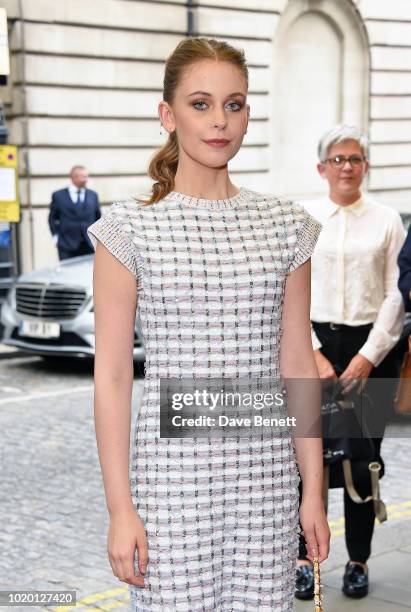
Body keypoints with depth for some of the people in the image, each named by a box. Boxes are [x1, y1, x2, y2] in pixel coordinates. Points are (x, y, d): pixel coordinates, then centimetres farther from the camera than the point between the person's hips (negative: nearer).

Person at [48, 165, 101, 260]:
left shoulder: (93, 195, 11)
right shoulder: (58, 195, 4)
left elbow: (98, 217, 16)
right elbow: (52, 218, 9)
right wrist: (56, 237, 0)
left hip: (89, 244, 2)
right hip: (67, 245, -2)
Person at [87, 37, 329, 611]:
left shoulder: (286, 225, 5)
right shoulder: (131, 228, -4)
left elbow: (298, 365, 8)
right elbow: (112, 377, -4)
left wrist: (313, 490, 7)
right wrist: (120, 509, -7)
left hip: (265, 476, 3)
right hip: (172, 472, -2)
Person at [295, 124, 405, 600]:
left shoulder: (387, 220, 3)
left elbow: (396, 295, 0)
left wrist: (368, 356, -9)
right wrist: (313, 355, -9)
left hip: (370, 348, 0)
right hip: (311, 346, 0)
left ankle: (358, 560, 19)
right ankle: (304, 556, 14)